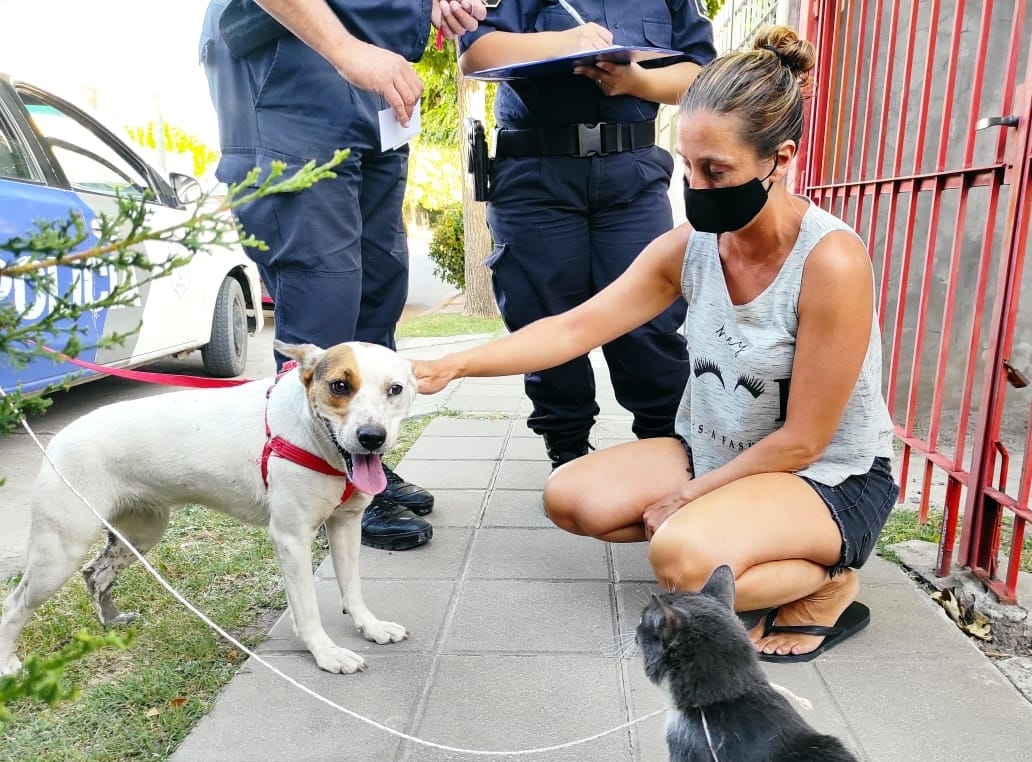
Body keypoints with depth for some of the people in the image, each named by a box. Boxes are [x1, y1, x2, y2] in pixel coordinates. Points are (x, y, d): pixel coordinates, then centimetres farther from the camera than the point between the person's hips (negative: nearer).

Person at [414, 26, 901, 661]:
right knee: (570, 498, -6)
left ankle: (827, 582, -2)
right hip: (714, 456, 6)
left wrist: (689, 497, -13)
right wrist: (453, 365, -18)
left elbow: (801, 441, -21)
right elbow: (575, 329, -9)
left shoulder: (831, 260, -26)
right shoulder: (689, 247, -8)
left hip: (829, 479, -6)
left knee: (683, 557, -32)